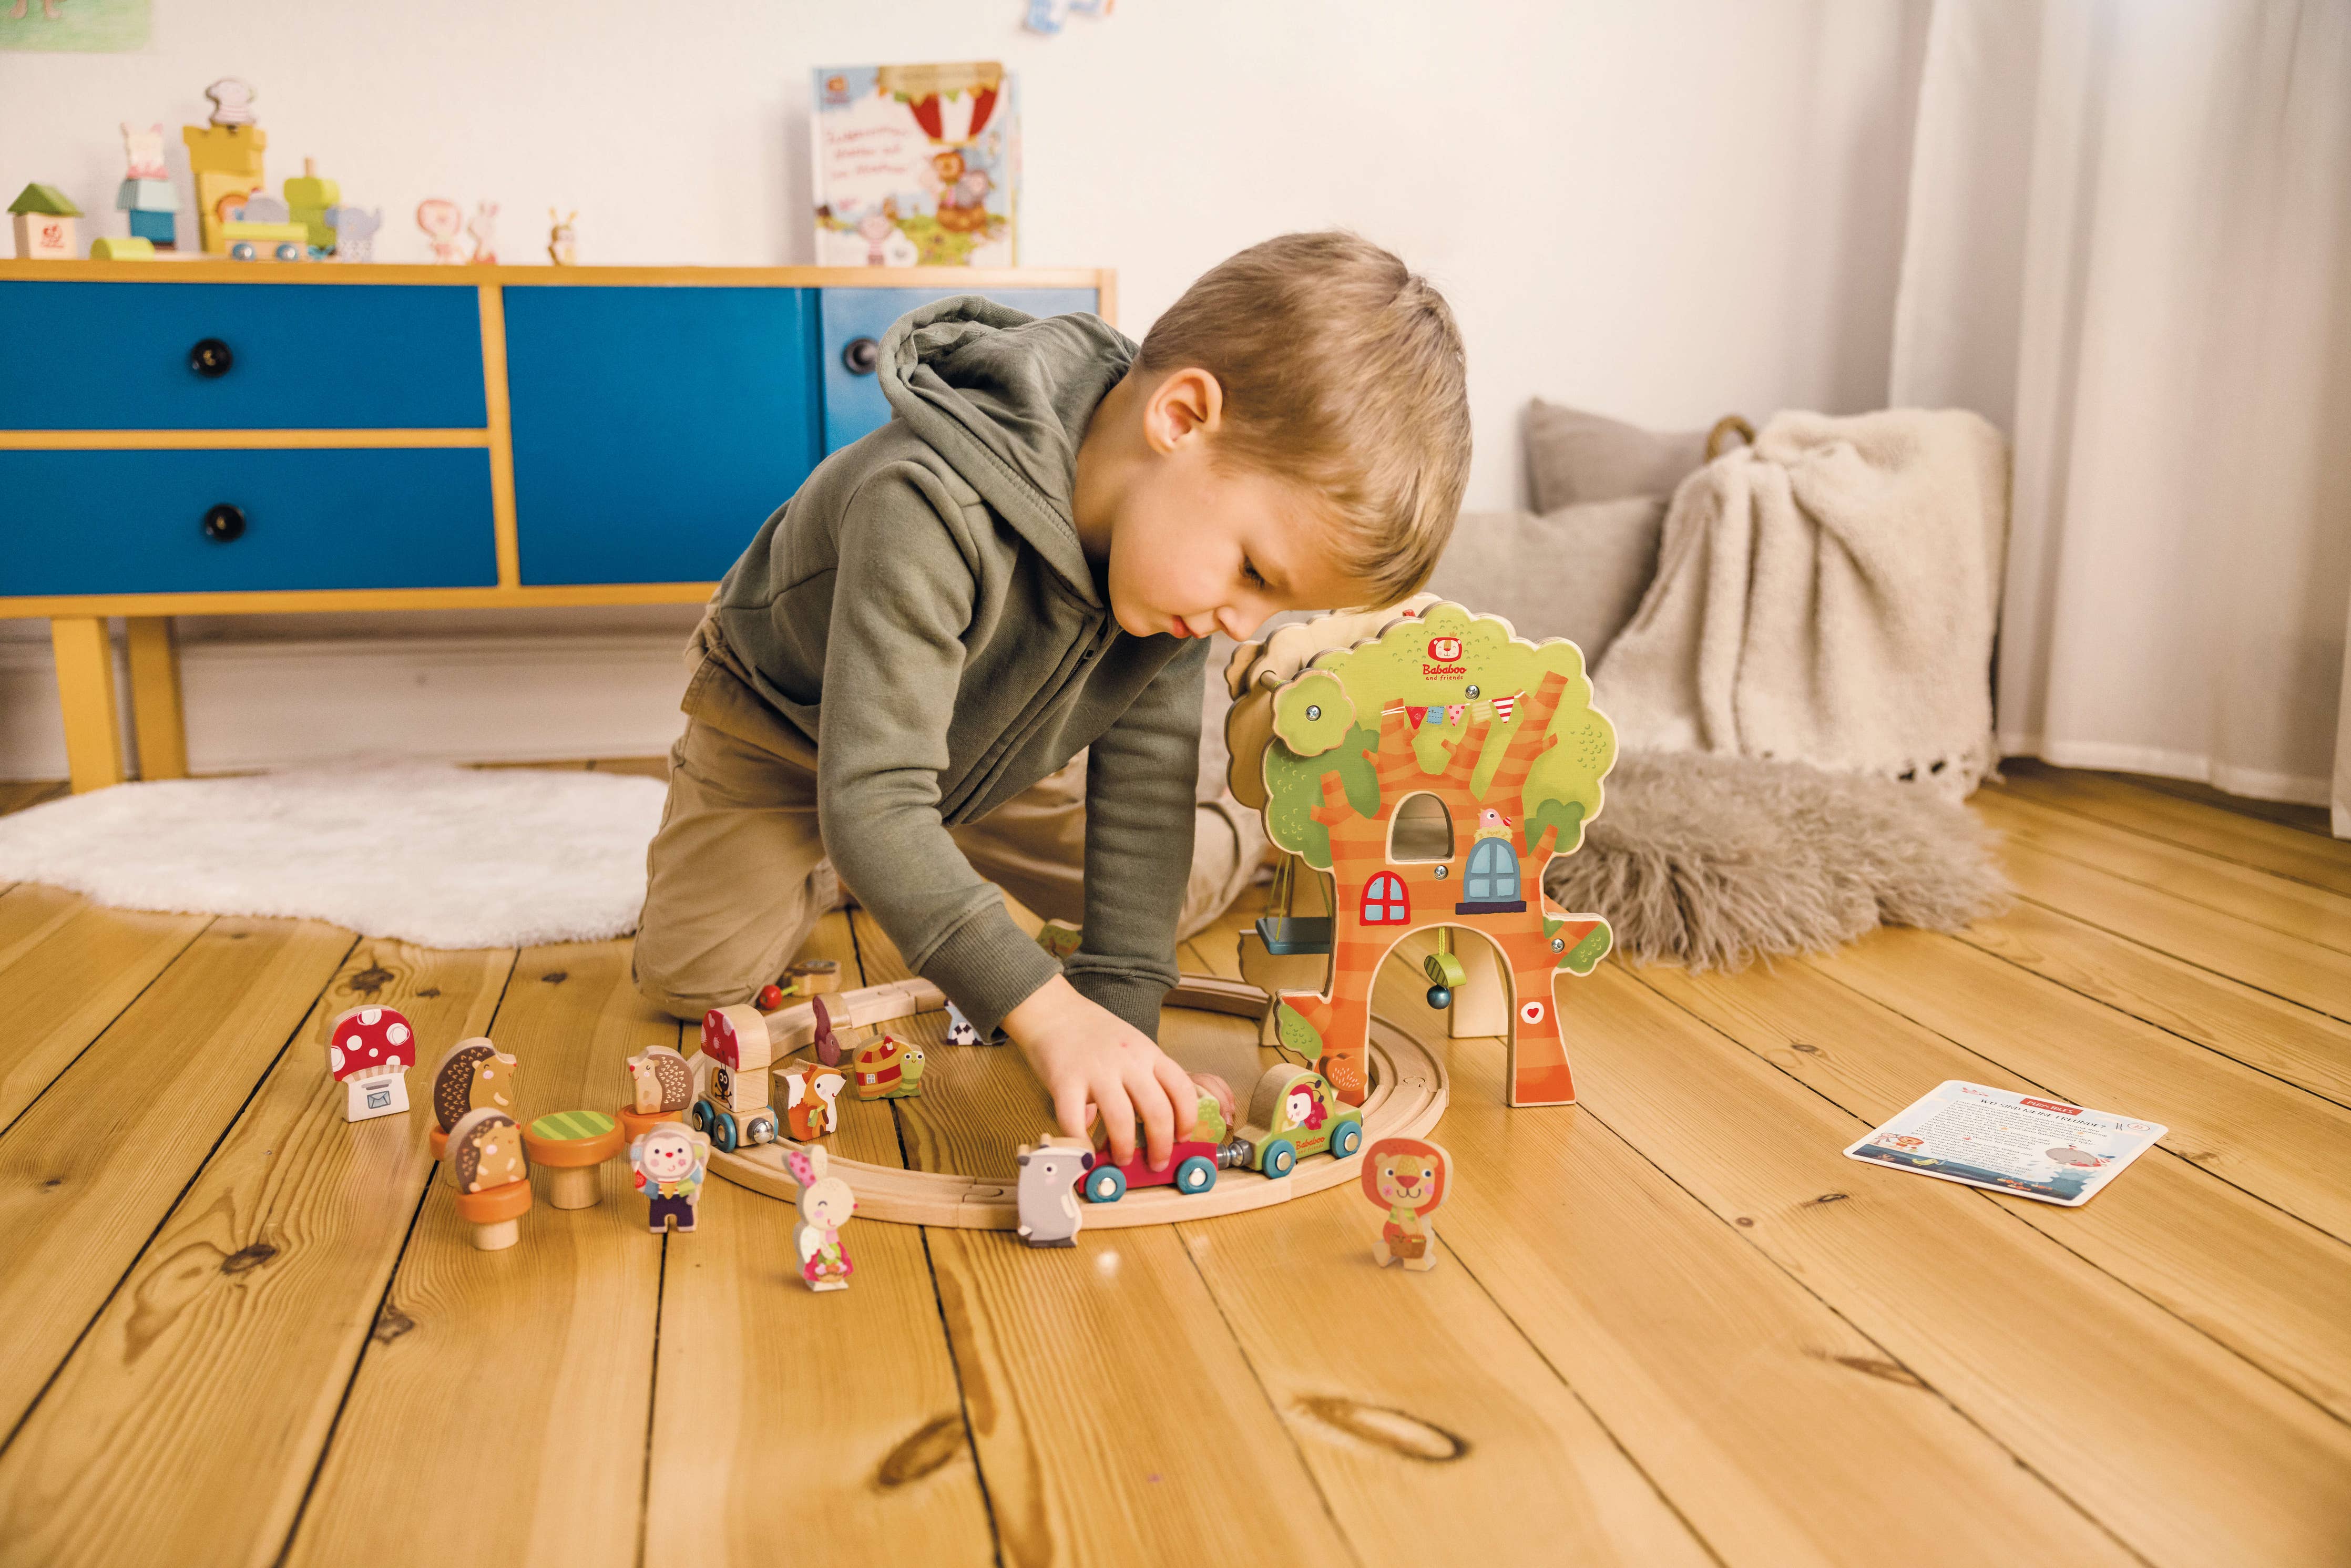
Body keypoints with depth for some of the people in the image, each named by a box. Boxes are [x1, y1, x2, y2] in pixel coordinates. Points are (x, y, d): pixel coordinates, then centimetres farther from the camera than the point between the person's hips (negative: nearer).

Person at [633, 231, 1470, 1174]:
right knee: (694, 972, -16)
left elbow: (1146, 785, -21)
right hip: (792, 728, -4)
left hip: (996, 751, 4)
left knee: (1180, 885, 0)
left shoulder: (1176, 537, -26)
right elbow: (872, 800, -48)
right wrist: (1047, 1011, -53)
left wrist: (1122, 1011, -28)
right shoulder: (928, 513, -47)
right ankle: (825, 869, 14)